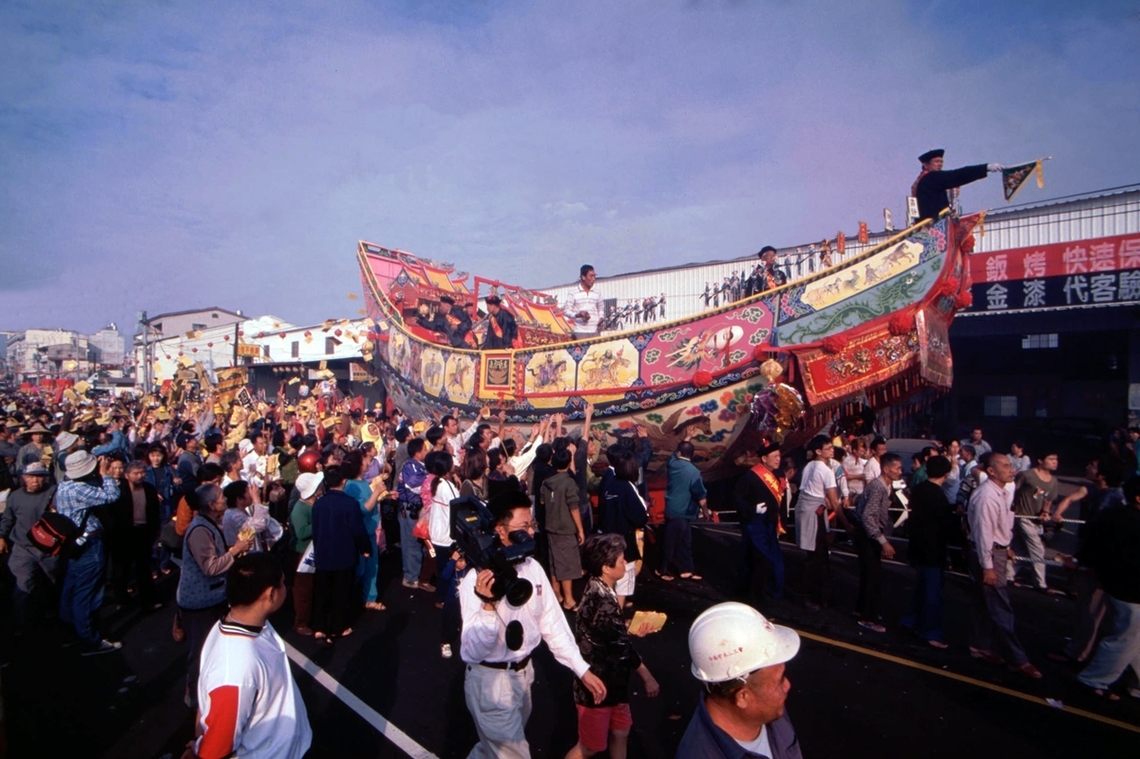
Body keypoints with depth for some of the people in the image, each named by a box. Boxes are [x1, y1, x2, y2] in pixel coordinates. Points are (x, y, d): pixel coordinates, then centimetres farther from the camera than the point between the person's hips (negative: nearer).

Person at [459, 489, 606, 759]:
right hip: (491, 681, -6)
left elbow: (551, 622, 0)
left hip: (523, 673, 7)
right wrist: (488, 605, -43)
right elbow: (471, 653, -28)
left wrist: (582, 669, -2)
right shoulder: (477, 582, -26)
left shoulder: (533, 567, -8)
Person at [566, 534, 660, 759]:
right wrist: (647, 677, -14)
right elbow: (622, 648, -23)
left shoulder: (598, 590, -1)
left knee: (620, 732, 23)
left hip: (611, 680, 9)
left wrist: (631, 631, 9)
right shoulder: (601, 601, -30)